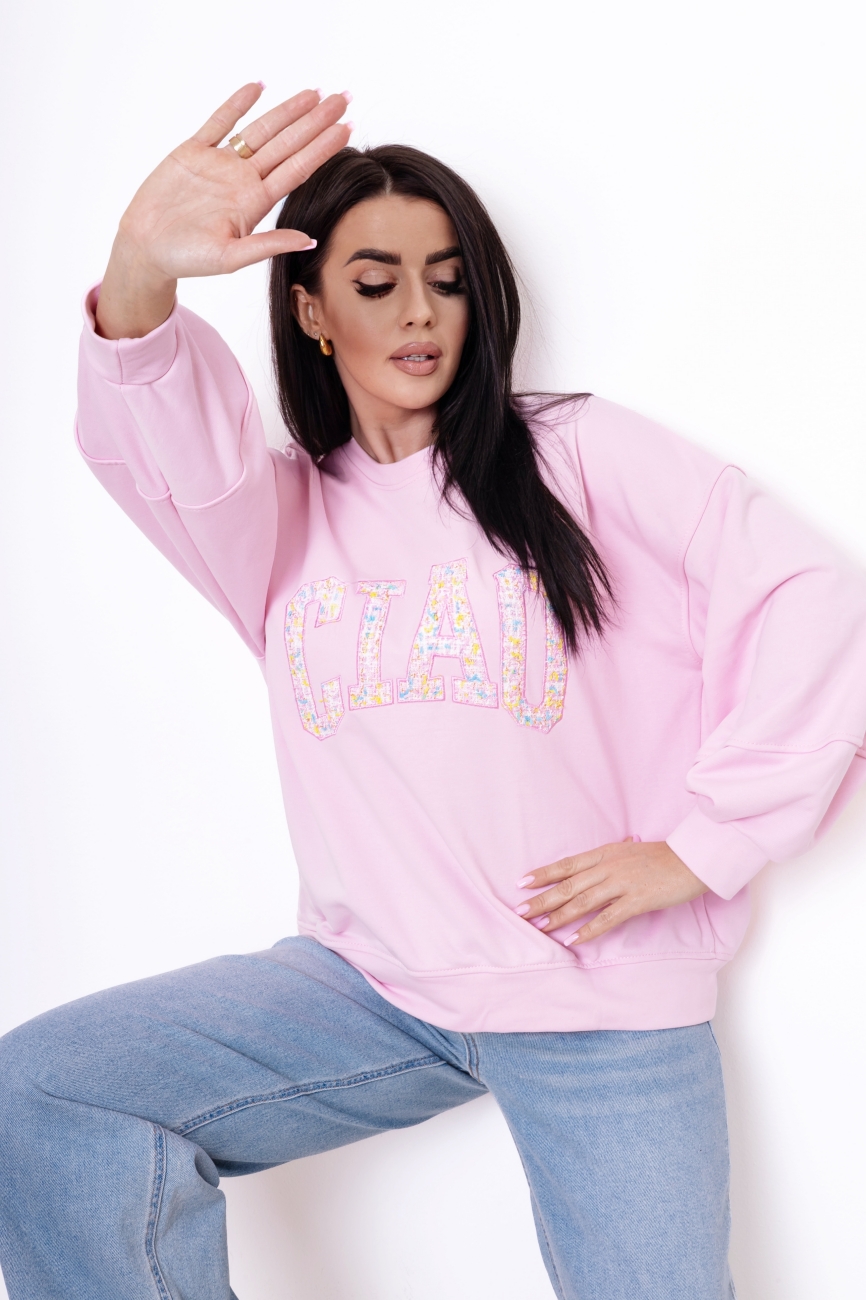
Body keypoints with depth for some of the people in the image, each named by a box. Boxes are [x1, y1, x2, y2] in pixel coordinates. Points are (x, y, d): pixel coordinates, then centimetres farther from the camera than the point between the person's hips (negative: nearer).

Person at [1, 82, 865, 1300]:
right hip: (372, 977, 2)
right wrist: (138, 283, -34)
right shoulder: (282, 510, 11)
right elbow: (159, 450, -13)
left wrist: (697, 843, -9)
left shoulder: (581, 456, 3)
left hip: (603, 1005, -2)